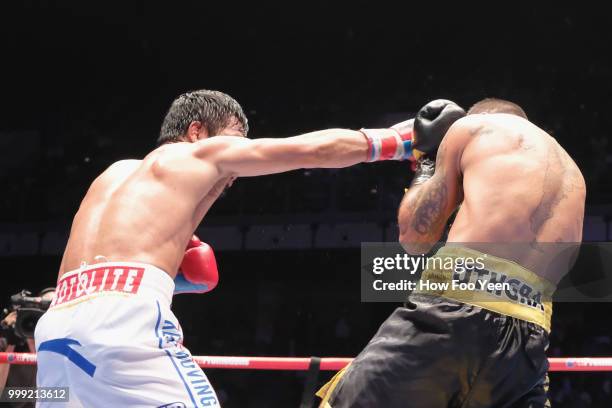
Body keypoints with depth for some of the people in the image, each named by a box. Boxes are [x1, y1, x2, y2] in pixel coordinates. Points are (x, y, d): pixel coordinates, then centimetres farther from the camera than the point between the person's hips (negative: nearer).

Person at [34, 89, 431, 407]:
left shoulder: (118, 172, 33)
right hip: (122, 317, -7)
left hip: (58, 323, 8)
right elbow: (316, 150, 18)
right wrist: (396, 139, 28)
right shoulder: (202, 152, 15)